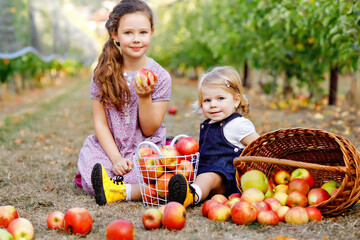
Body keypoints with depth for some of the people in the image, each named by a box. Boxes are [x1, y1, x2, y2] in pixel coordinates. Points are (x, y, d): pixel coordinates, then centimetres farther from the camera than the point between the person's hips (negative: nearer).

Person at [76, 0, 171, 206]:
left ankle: (120, 192, -19)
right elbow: (100, 122, -1)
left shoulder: (161, 77, -4)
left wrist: (144, 96, -21)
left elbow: (150, 130, -5)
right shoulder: (103, 73, 1)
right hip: (110, 148, 1)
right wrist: (116, 159, -13)